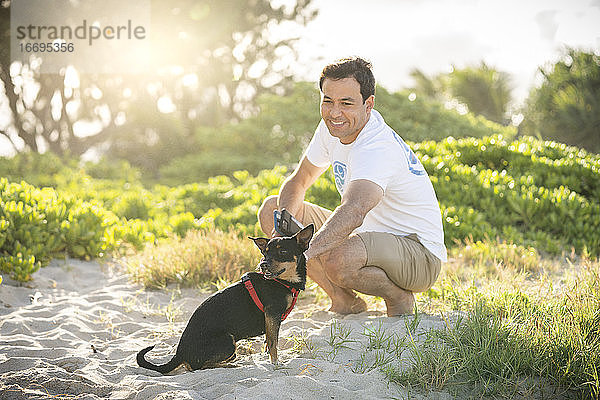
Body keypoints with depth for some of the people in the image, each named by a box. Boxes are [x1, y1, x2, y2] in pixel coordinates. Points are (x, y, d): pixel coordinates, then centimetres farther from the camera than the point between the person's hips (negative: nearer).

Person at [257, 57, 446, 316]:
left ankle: (399, 297, -5)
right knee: (271, 208, -1)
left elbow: (353, 213, -48)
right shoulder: (333, 127, -3)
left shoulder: (379, 149, -31)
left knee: (336, 260, -39)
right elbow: (298, 182, 7)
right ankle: (345, 302, 5)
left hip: (419, 253, -9)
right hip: (366, 233, 9)